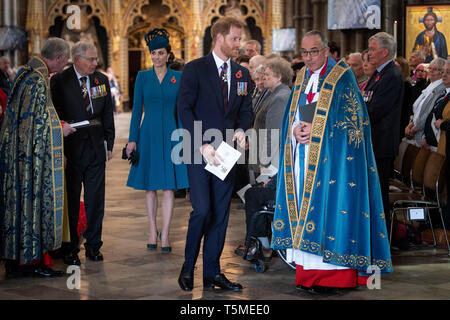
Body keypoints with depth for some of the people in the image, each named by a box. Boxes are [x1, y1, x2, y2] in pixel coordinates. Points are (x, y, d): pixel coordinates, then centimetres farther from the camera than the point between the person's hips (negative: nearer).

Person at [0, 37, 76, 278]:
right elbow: (37, 123, -19)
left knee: (20, 200, 13)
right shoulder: (38, 80, -19)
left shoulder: (25, 72, 12)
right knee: (34, 200, -2)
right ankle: (31, 259, 6)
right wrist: (61, 130, -5)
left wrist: (56, 123, 18)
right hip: (32, 154, -10)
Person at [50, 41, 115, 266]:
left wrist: (109, 144, 9)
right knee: (71, 201, 4)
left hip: (96, 147, 4)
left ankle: (93, 245, 17)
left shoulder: (101, 80, 9)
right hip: (71, 149, -4)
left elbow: (108, 115, 13)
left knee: (96, 200, 6)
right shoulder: (59, 81, -5)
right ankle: (70, 249, 12)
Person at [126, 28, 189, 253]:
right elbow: (137, 109, 5)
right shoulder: (142, 77, 4)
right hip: (148, 135, 1)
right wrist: (133, 139, 0)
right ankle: (153, 231, 16)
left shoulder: (178, 77, 3)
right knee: (150, 187, 6)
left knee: (168, 187, -4)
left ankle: (165, 235, 0)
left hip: (170, 135, -1)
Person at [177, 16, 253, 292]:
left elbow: (247, 110, 15)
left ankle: (212, 272, 14)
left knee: (221, 215, 6)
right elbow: (185, 109, -9)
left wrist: (241, 130, -7)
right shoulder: (195, 69, -4)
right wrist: (203, 145, -17)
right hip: (200, 152, -5)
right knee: (202, 210, -11)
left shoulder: (242, 74, 12)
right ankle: (188, 267, 8)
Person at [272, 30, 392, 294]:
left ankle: (333, 275, -5)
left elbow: (352, 119, -9)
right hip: (303, 155, 6)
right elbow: (291, 116, 17)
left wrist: (315, 130, -15)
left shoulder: (342, 77, -4)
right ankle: (310, 274, 9)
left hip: (331, 158, -6)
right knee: (305, 209, 4)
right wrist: (295, 131, -6)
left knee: (327, 209, -9)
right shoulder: (302, 79, 16)